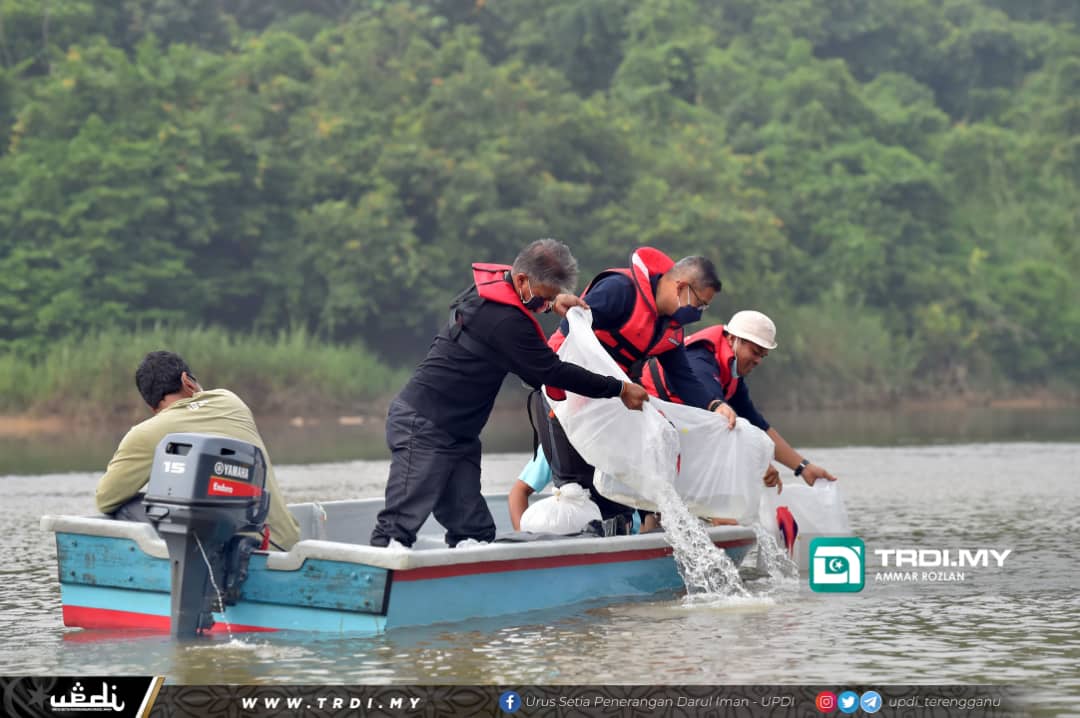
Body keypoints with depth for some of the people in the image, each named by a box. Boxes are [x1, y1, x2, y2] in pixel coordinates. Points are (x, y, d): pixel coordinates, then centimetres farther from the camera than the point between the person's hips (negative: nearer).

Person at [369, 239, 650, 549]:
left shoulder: (488, 285, 7)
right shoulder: (506, 321, -22)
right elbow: (552, 372, -18)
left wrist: (554, 299, 14)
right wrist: (619, 389, -10)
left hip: (457, 435, 10)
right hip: (423, 429, -10)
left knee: (474, 530, 4)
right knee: (400, 526, -13)